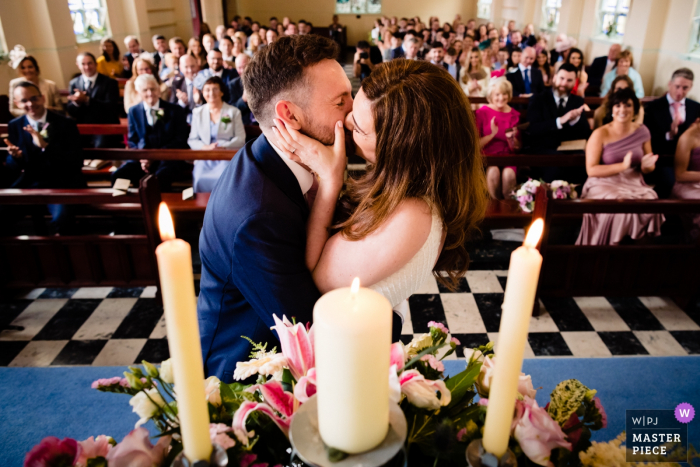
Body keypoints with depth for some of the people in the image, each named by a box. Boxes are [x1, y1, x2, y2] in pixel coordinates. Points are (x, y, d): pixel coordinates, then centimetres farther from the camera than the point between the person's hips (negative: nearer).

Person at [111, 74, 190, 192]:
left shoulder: (176, 110, 6)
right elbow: (132, 141, 14)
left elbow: (181, 140, 1)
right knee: (117, 176, -23)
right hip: (143, 158, 3)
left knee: (160, 177, -37)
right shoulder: (133, 112, 15)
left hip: (169, 159, -3)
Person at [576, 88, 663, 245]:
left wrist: (646, 165, -9)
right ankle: (609, 247, -12)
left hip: (634, 184, 4)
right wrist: (623, 165, -21)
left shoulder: (642, 131, 7)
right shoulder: (600, 134, -7)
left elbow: (649, 168, 16)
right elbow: (591, 170, -12)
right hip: (604, 185, -4)